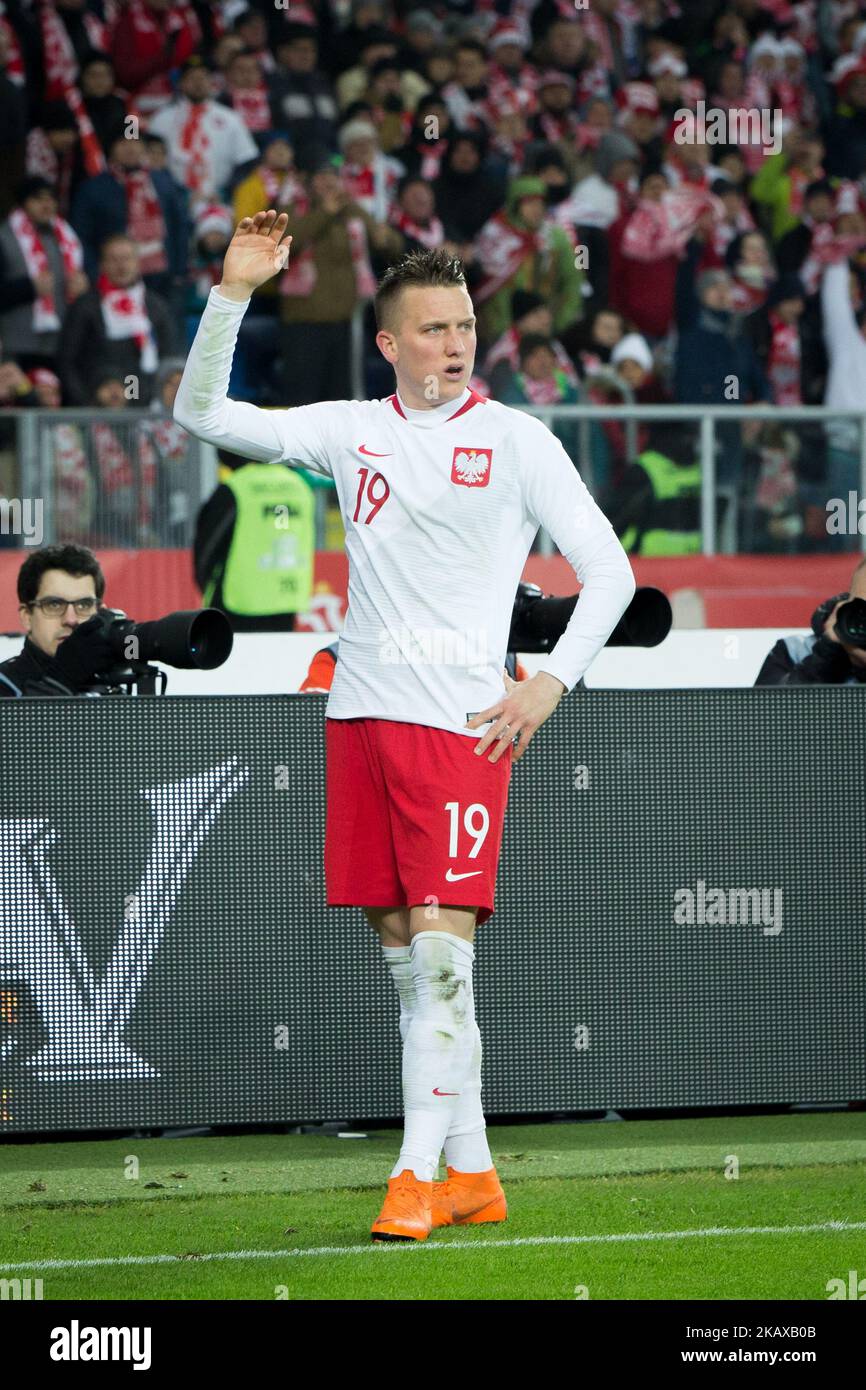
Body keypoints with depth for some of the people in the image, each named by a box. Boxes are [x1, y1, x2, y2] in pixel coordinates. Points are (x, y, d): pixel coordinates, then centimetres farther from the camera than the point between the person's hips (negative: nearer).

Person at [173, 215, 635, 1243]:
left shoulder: (515, 440, -1)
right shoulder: (351, 430, 10)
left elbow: (609, 570, 1)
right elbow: (201, 415, 9)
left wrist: (550, 684, -9)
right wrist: (234, 290, -2)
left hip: (462, 723, -5)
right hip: (361, 713, 5)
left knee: (442, 945, -13)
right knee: (404, 956, 6)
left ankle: (419, 1175, -12)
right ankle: (473, 1174, 13)